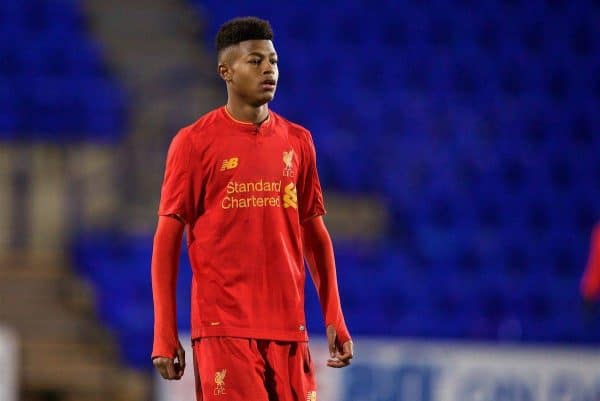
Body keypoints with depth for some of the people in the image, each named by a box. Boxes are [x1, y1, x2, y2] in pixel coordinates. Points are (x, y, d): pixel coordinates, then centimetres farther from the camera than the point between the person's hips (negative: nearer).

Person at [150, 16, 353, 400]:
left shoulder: (297, 141, 12)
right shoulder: (195, 142, -1)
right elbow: (167, 238, -2)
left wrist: (334, 318, 10)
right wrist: (164, 334, -7)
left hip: (289, 327, 4)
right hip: (224, 327, -4)